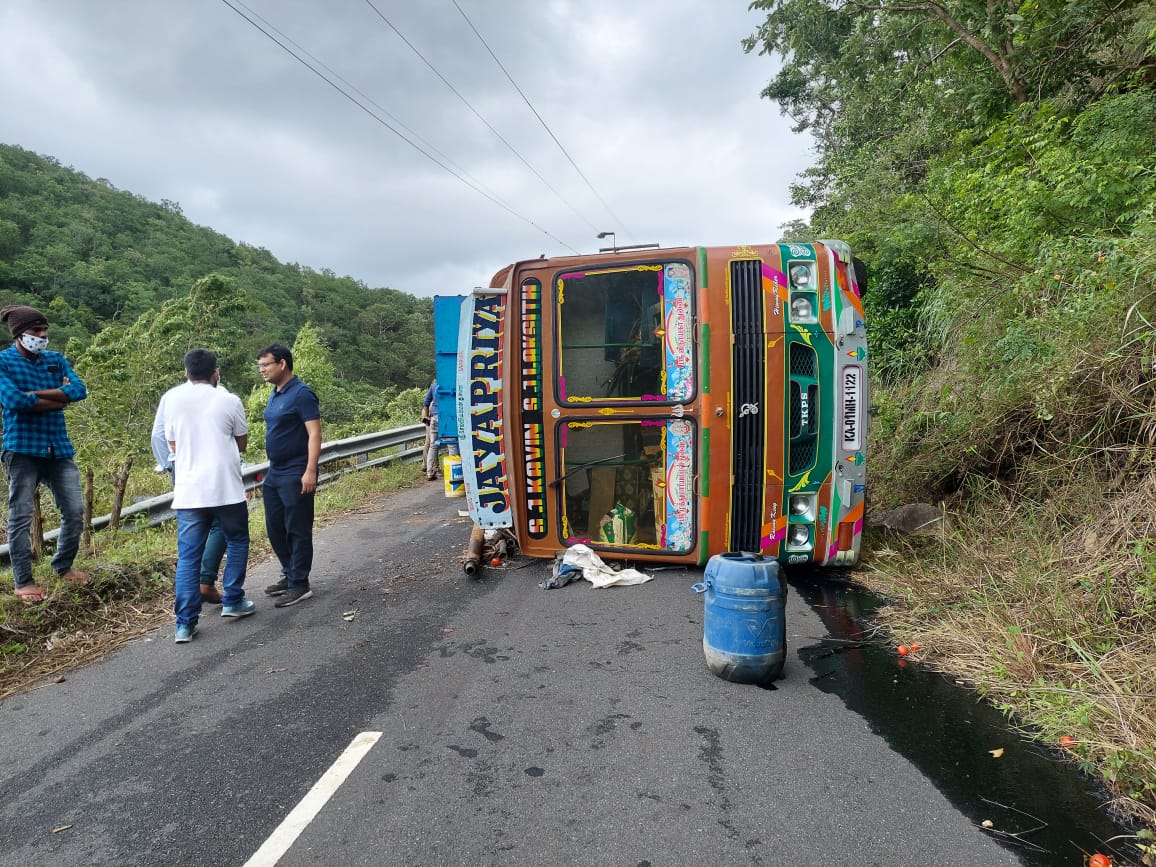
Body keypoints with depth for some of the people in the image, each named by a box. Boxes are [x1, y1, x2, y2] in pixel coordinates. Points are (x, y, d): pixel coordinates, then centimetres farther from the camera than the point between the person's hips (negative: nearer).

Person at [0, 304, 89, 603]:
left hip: (59, 448, 5)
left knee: (75, 511, 6)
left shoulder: (56, 359, 10)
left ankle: (63, 566, 26)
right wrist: (59, 398, -8)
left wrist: (34, 393, -14)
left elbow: (79, 390, -7)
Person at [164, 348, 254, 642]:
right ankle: (233, 601, 22)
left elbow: (172, 443, 13)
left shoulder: (171, 398, 4)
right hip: (226, 488, -2)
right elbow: (242, 442, 9)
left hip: (187, 491, 2)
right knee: (237, 542, 19)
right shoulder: (229, 401, -2)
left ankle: (185, 624, 5)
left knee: (188, 556, 6)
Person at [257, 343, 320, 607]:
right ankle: (289, 575, 29)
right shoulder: (275, 395, 12)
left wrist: (311, 471, -24)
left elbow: (314, 433, -18)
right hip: (274, 473, 9)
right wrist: (272, 468, 19)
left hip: (296, 475, -9)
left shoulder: (301, 394, -13)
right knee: (275, 529, 15)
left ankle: (299, 585, 8)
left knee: (298, 531, -1)